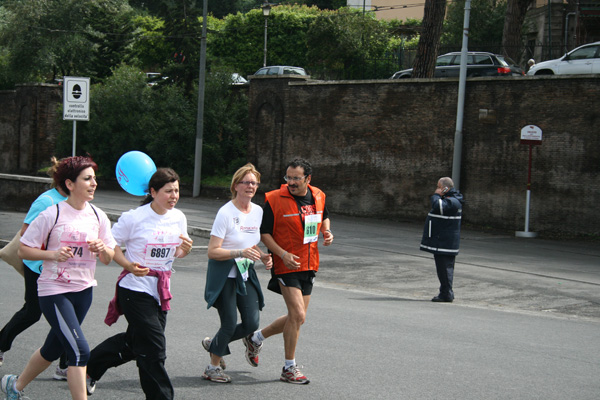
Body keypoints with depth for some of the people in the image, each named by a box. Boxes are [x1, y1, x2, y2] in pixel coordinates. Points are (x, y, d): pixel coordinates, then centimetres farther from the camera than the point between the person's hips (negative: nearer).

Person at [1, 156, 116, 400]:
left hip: (84, 291, 6)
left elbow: (108, 259, 9)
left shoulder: (98, 216, 4)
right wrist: (53, 254, -21)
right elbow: (23, 250, -6)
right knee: (79, 351, -15)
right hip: (54, 291, -6)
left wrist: (103, 249, -12)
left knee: (53, 349, 19)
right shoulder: (52, 215, -11)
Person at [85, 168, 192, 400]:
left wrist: (185, 249, -8)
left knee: (135, 341, 16)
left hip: (161, 290, 7)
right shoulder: (135, 217, -14)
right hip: (135, 288, -7)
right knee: (153, 349, -7)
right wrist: (129, 265, -21)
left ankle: (91, 366, 37)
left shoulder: (179, 218, 4)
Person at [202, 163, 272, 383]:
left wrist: (262, 256, 0)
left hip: (245, 274, 7)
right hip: (223, 276, -6)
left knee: (252, 323, 1)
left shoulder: (258, 211, 6)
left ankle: (214, 344, 26)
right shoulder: (226, 213, -15)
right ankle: (213, 367, 16)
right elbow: (212, 251, -18)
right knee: (230, 323, -6)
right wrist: (241, 252, -29)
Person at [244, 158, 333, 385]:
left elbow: (324, 217, 24)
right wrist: (283, 254, -20)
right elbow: (264, 233, -8)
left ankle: (256, 338, 33)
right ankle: (289, 369, 2)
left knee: (296, 317, 12)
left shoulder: (318, 196, 4)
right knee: (298, 315, -12)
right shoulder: (275, 199, -12)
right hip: (286, 266, -6)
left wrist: (327, 232, 2)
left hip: (309, 265, 6)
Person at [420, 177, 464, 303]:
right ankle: (446, 293, 22)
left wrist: (436, 195, -17)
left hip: (445, 243, -11)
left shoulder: (452, 201, -16)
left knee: (444, 267, -8)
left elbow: (438, 207, -30)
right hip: (441, 241, 11)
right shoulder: (448, 199, 18)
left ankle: (446, 294, -5)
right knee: (445, 267, 15)